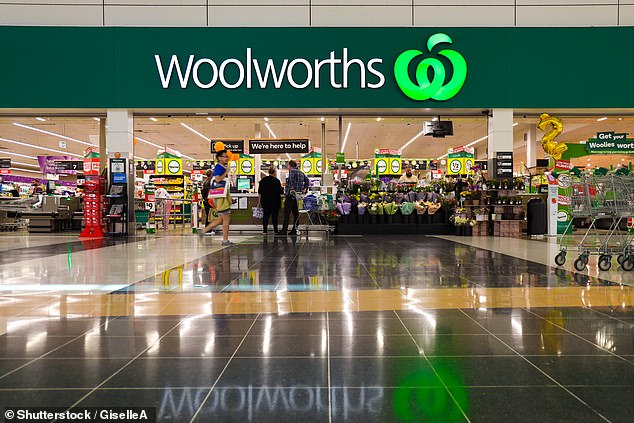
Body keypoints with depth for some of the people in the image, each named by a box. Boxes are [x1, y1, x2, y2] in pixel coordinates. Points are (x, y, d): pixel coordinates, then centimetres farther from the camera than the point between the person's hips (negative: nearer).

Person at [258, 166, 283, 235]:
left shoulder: (263, 180, 5)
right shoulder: (276, 181, -11)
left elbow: (260, 192, 8)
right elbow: (281, 192, -8)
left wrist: (259, 200, 14)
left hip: (265, 201, 4)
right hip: (275, 201, -4)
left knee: (266, 214, 8)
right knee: (274, 215, 2)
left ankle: (264, 229, 8)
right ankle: (275, 230, 4)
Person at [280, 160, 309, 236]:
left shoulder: (292, 171, -5)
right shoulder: (301, 172, 18)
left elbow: (291, 179, -22)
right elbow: (307, 180, 19)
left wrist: (291, 189, -23)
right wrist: (304, 189, 14)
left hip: (291, 195, -7)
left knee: (287, 213, -7)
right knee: (296, 213, 10)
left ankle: (284, 230, -9)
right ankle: (294, 230, 9)